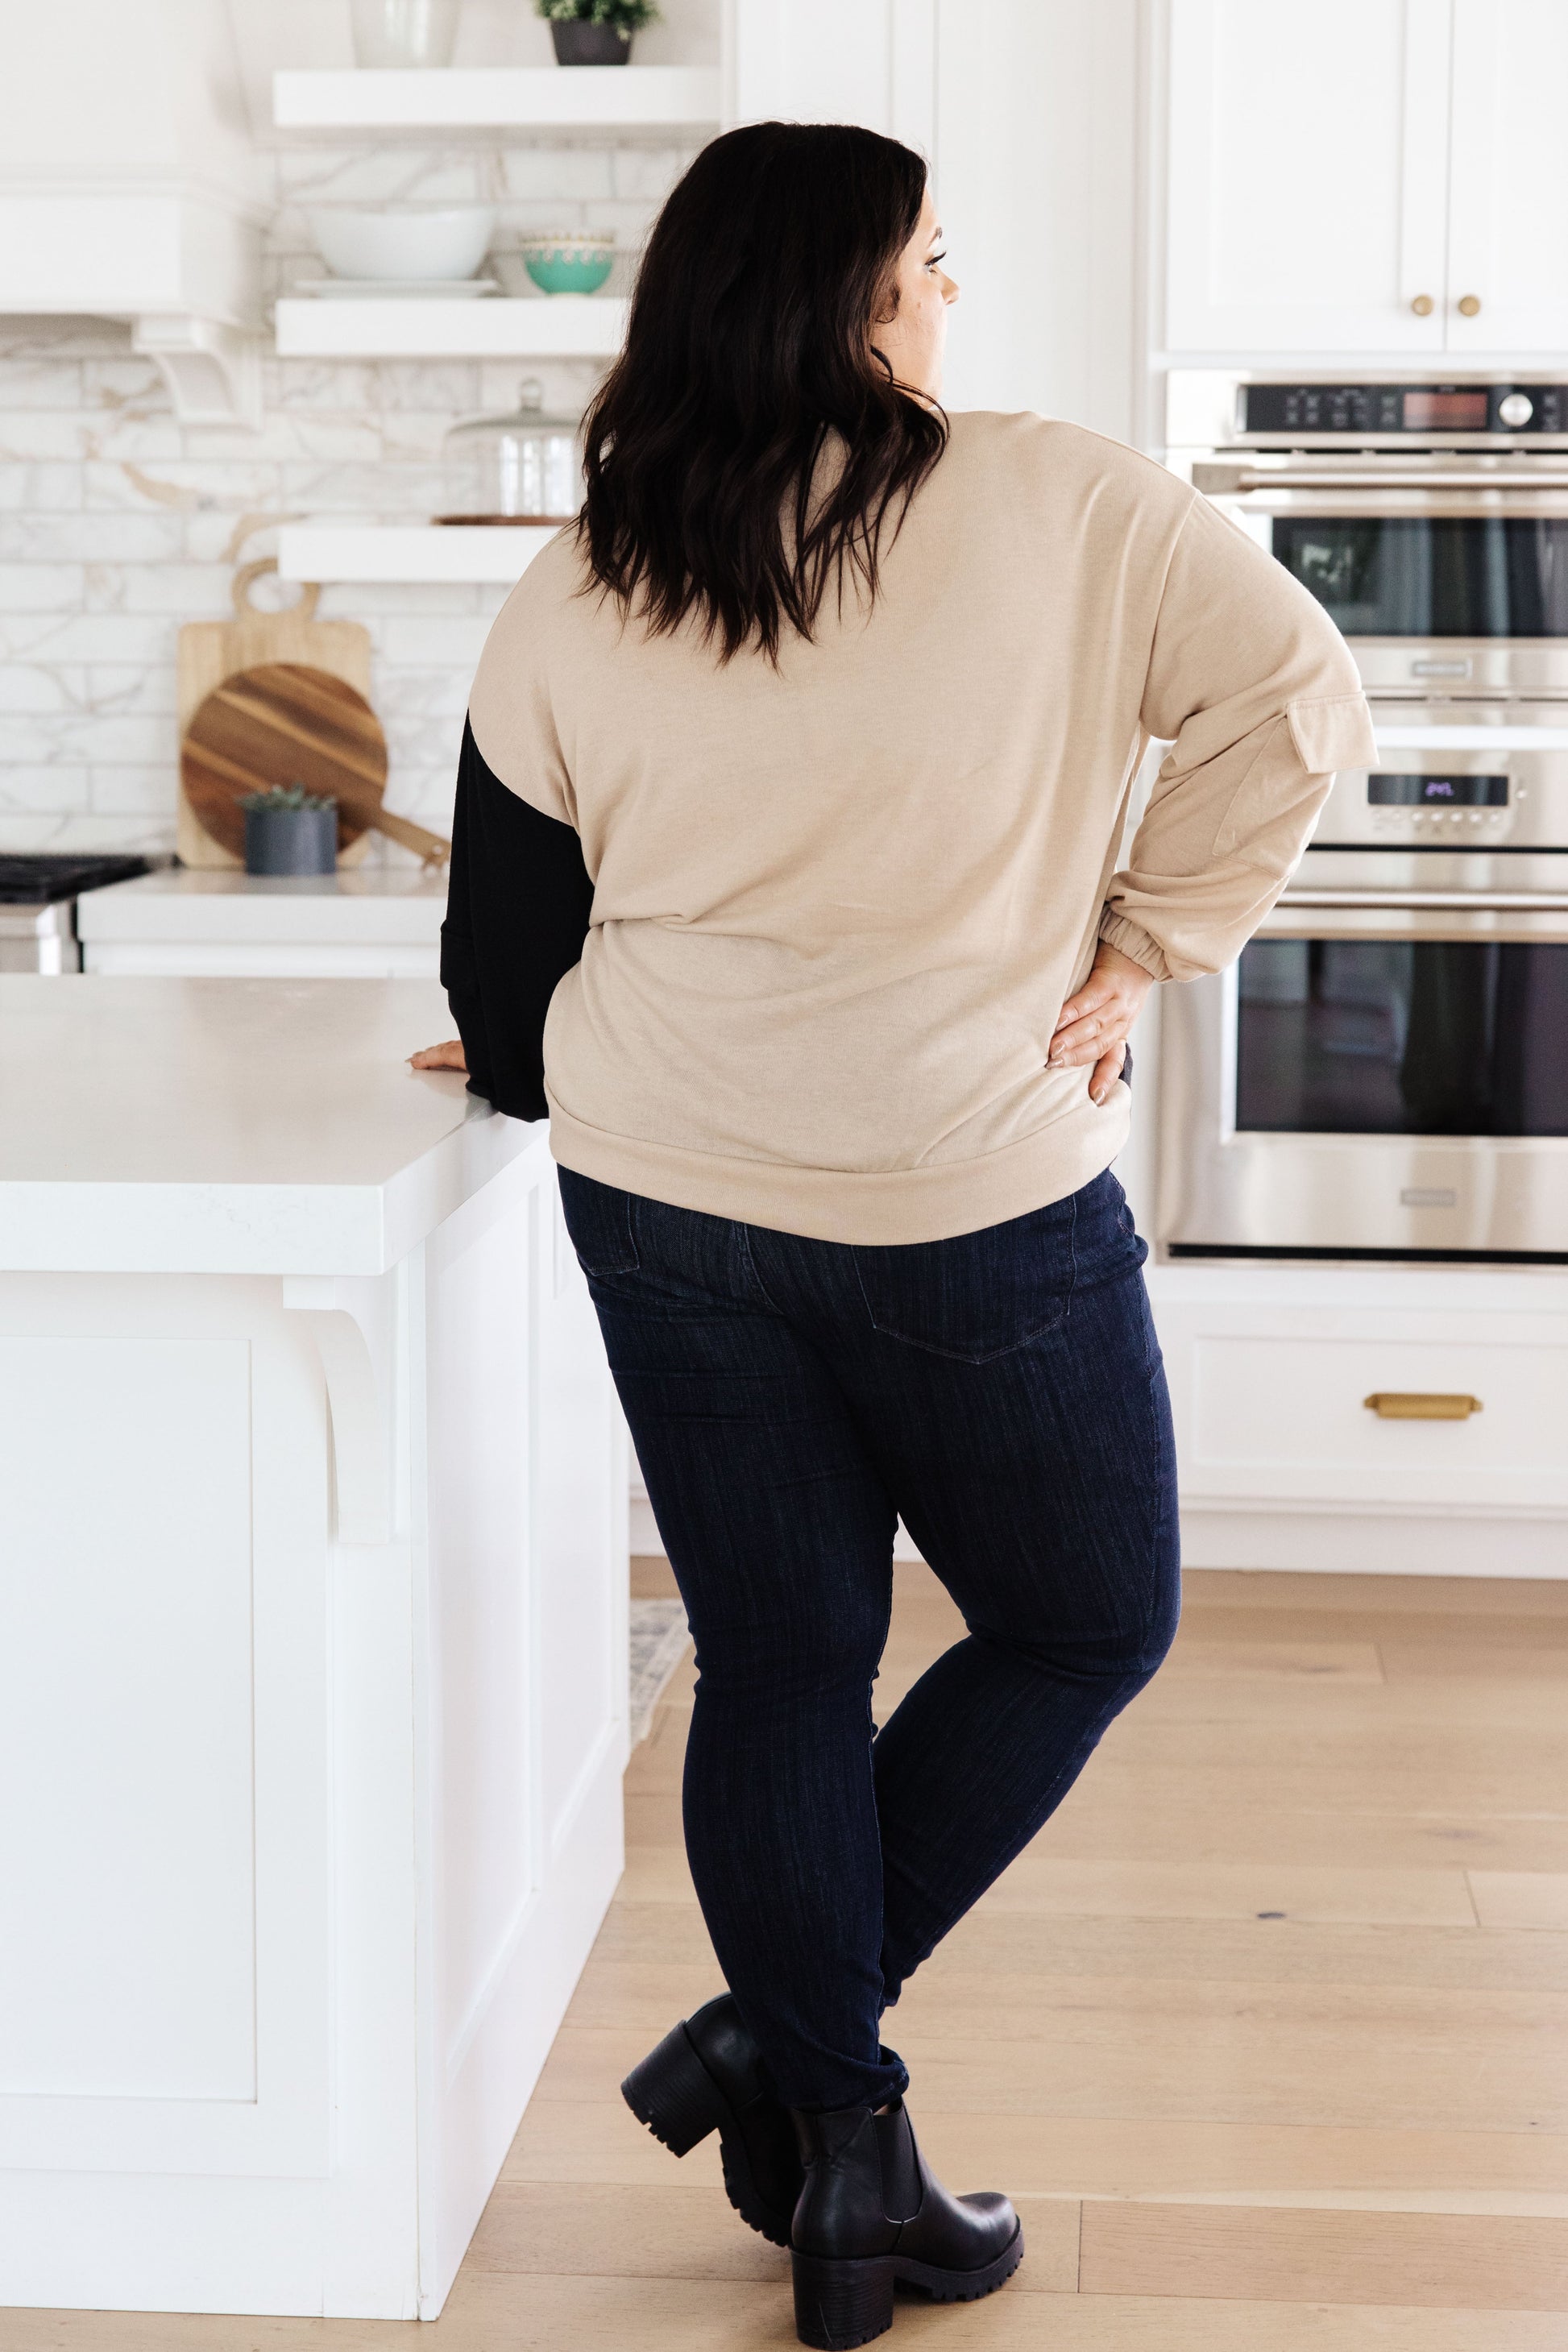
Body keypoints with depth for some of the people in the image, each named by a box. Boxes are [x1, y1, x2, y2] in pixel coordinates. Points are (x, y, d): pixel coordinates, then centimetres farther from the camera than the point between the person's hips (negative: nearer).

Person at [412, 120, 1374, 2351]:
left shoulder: (570, 603, 1)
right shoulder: (1054, 507, -7)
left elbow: (500, 999, 5)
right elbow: (1297, 698, -11)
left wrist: (559, 1068, 26)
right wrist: (1141, 947, -2)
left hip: (667, 1204, 4)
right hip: (973, 1205, -4)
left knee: (777, 1666, 14)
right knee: (1086, 1630, 17)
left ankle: (840, 2151, 23)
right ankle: (784, 2034, 12)